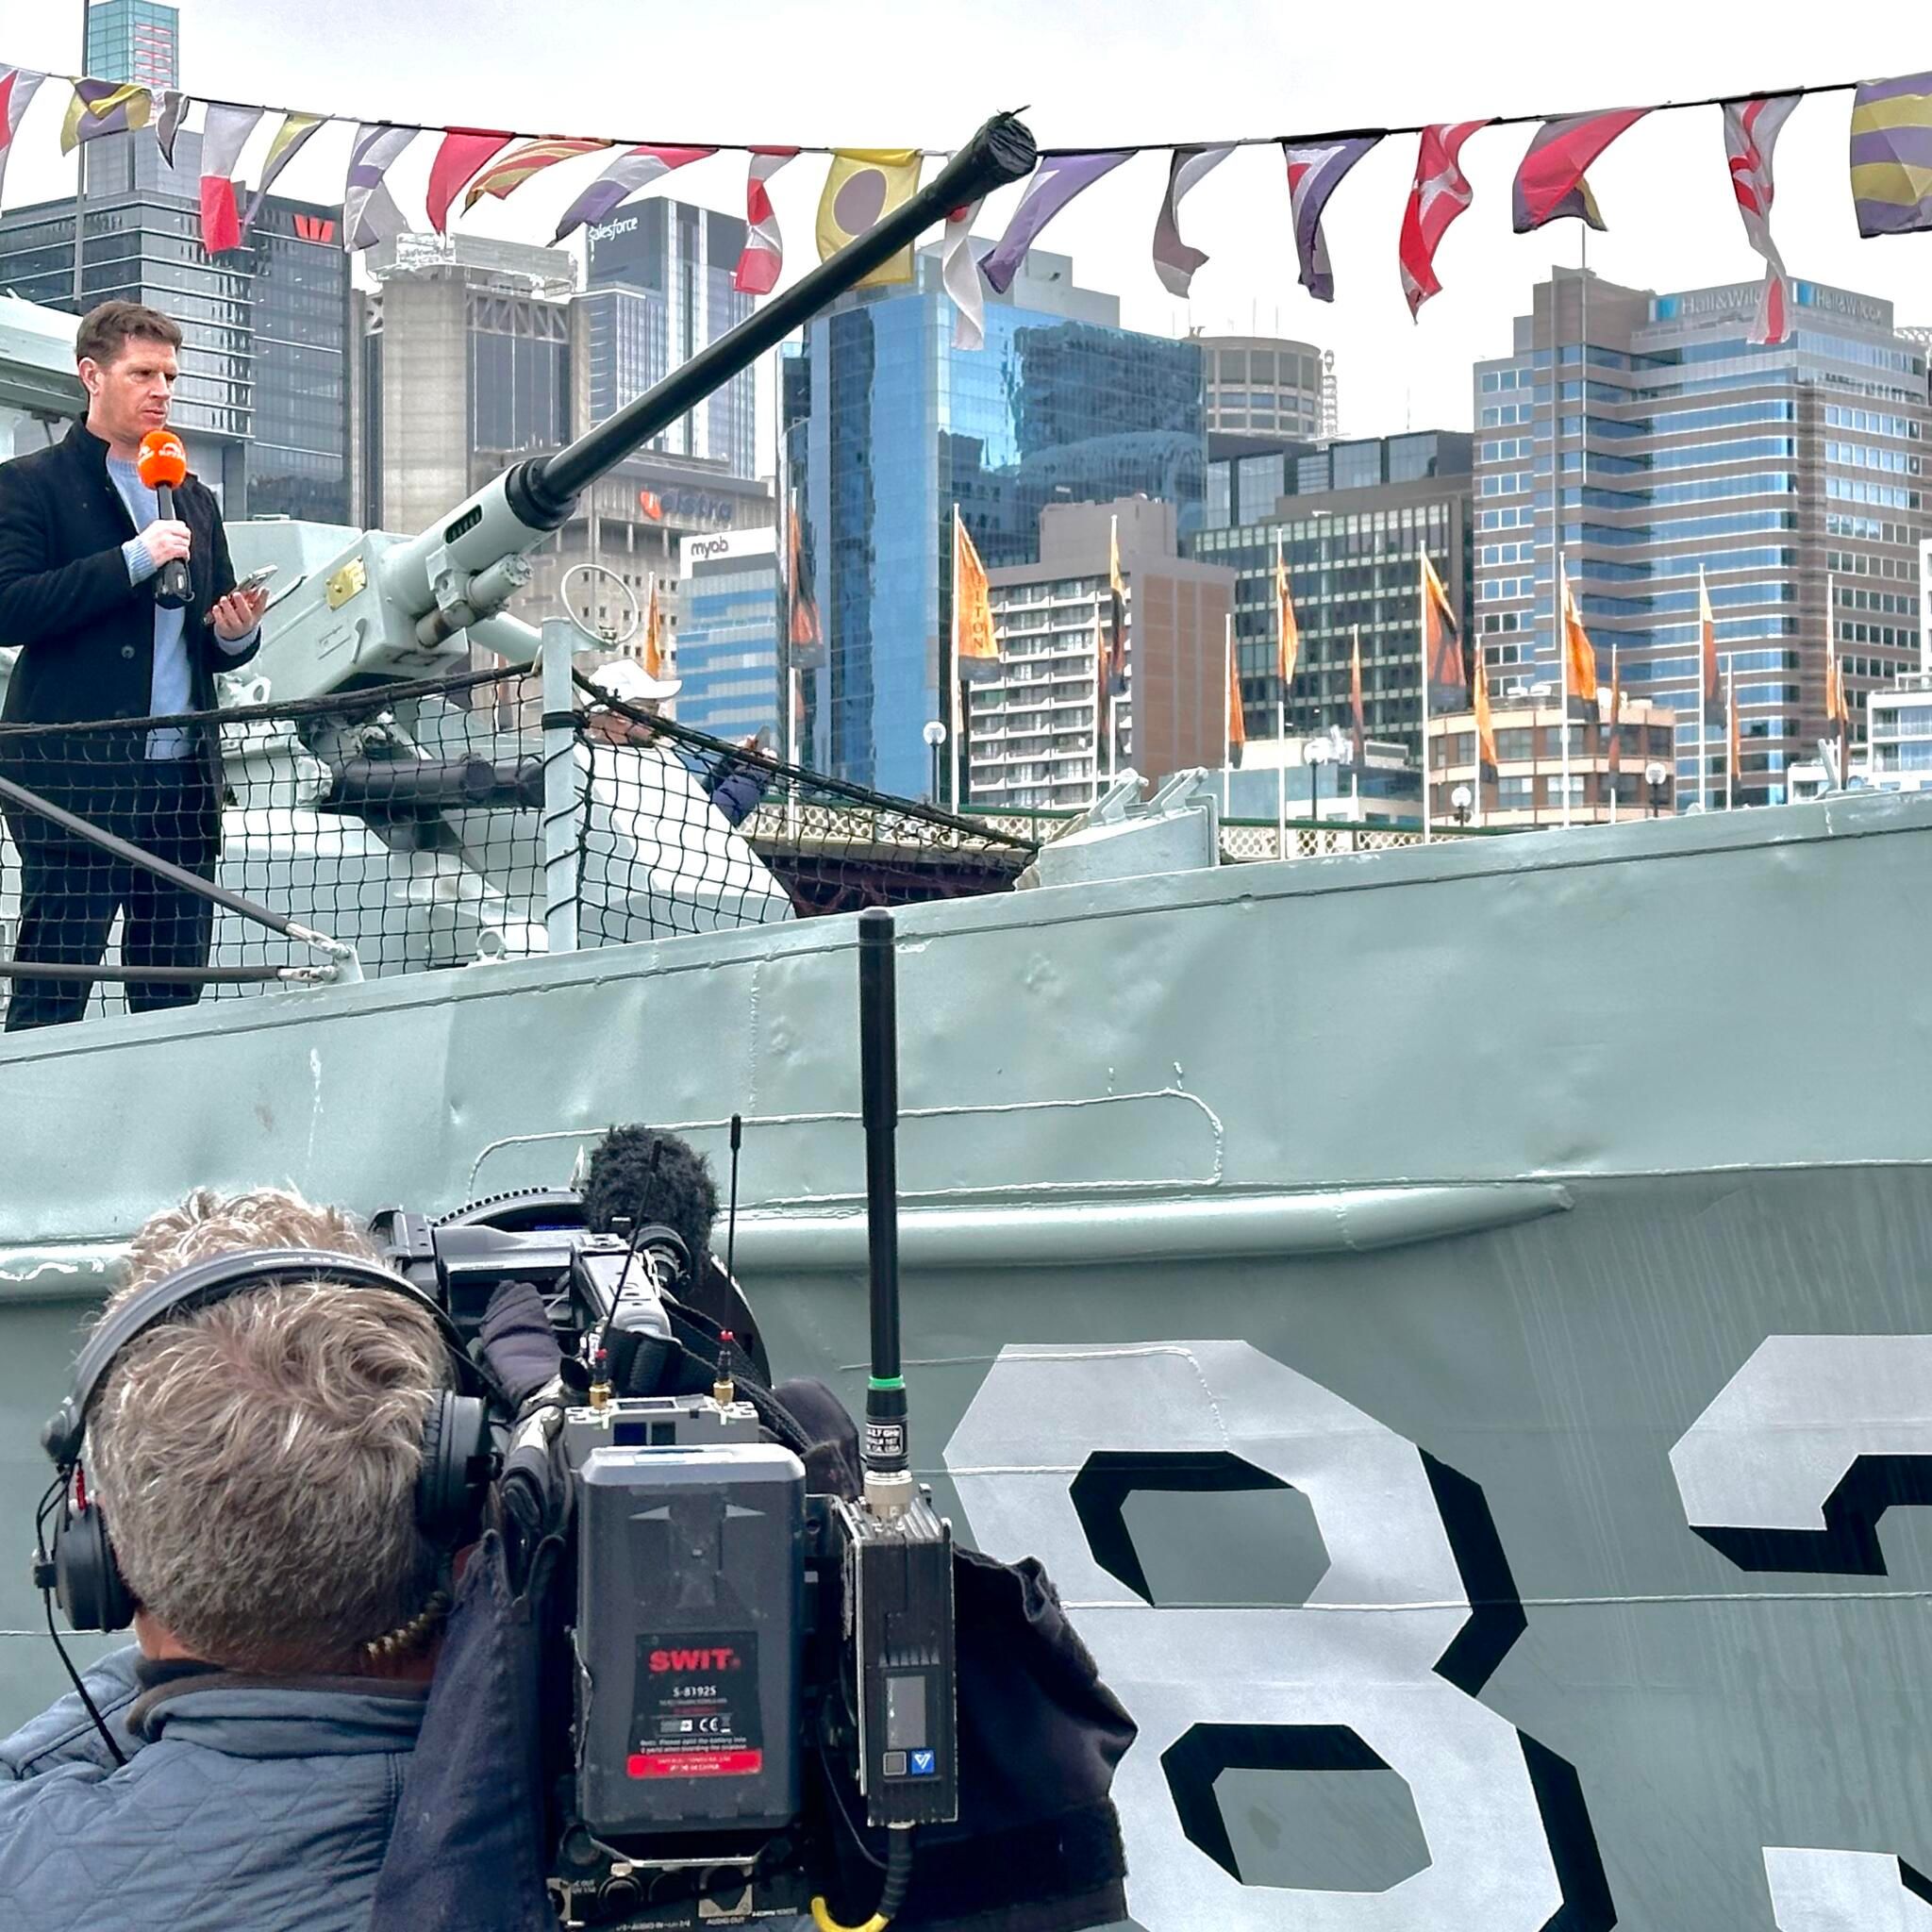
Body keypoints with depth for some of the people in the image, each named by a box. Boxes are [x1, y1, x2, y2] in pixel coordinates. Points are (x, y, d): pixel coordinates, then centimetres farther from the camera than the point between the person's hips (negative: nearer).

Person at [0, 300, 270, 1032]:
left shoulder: (193, 500, 22)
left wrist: (237, 633, 2)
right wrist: (132, 560, -14)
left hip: (181, 774, 6)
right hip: (76, 773, -6)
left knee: (174, 996, 4)